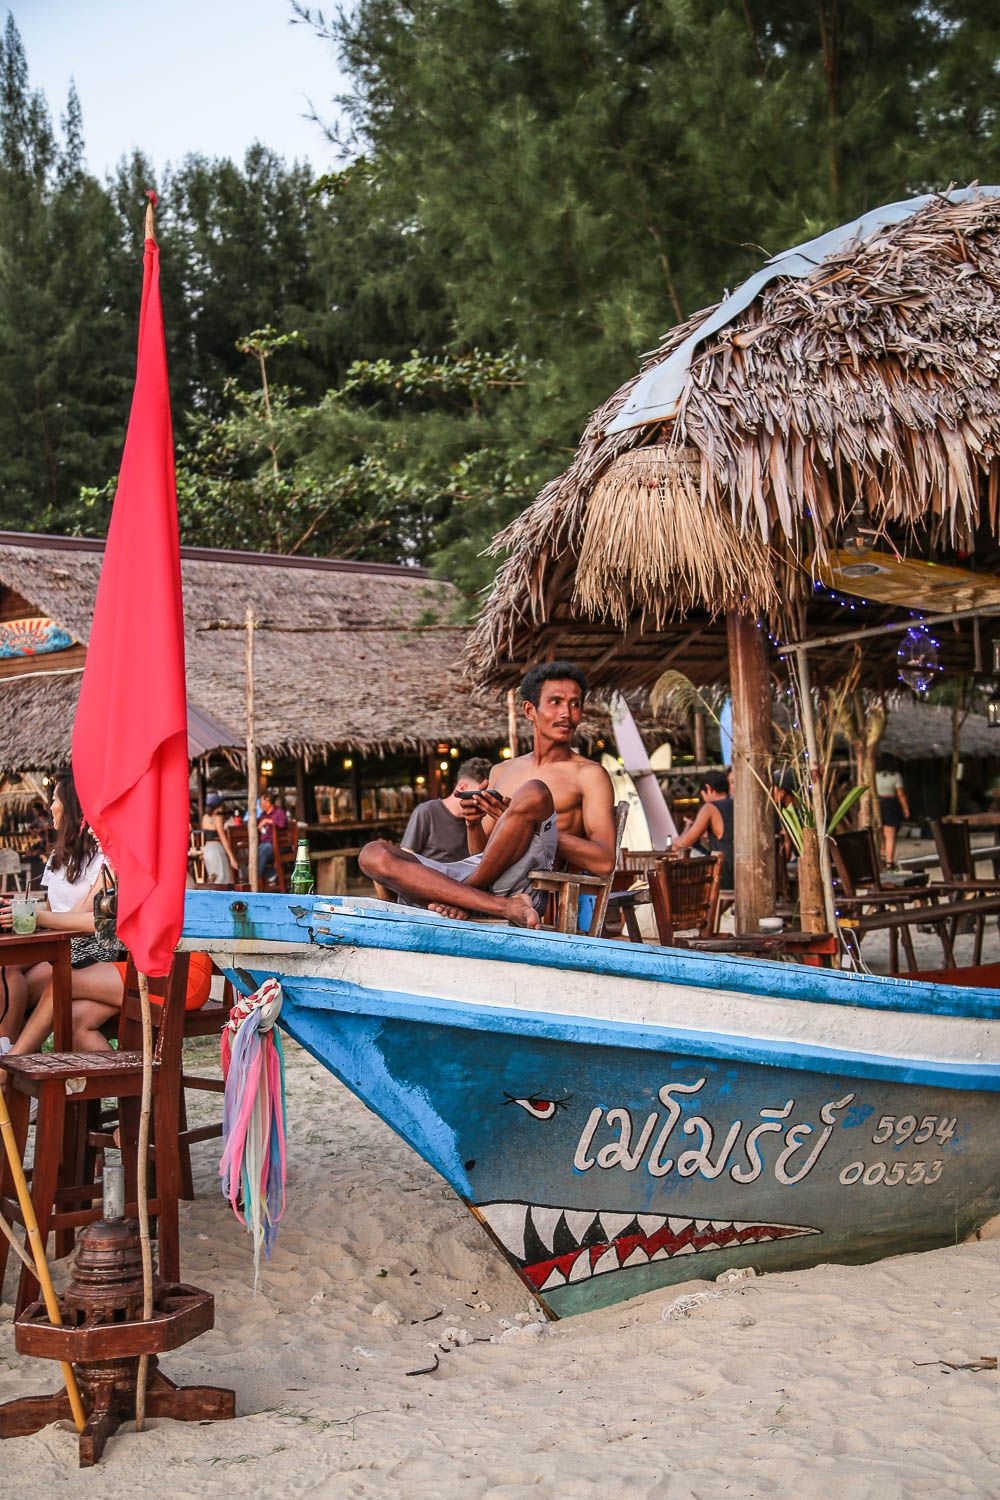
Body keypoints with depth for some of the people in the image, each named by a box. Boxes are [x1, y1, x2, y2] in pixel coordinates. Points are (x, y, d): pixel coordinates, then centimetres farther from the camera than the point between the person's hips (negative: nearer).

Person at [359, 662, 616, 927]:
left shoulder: (589, 774, 11)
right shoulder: (502, 771, 29)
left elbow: (605, 862, -3)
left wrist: (533, 825, -11)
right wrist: (474, 824, 5)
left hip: (526, 882, -5)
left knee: (535, 793, -32)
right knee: (373, 854, -18)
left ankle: (465, 898, -17)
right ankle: (505, 907, -29)